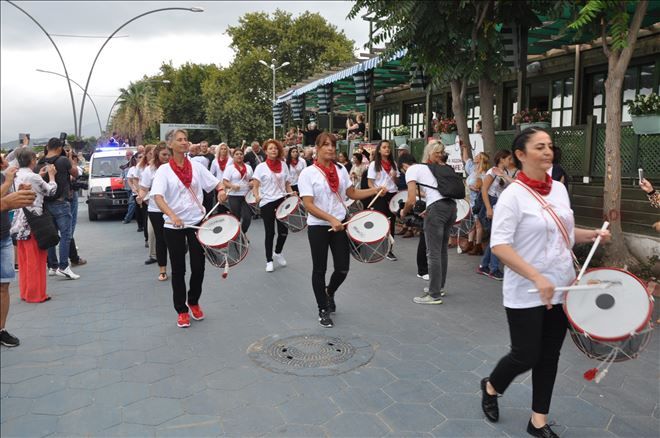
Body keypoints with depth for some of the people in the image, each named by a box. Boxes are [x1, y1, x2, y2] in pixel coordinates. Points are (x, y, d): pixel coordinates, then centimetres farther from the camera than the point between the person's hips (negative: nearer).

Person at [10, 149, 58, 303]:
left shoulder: (17, 176, 9)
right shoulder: (33, 177, -16)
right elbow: (51, 191, -4)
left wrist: (40, 176, 20)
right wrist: (51, 175, 9)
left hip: (20, 222, 9)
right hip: (33, 222, -9)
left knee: (24, 260, 14)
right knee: (36, 260, -1)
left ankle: (25, 292, 22)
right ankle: (36, 294, 5)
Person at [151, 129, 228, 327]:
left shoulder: (196, 166, 5)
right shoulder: (164, 170, -5)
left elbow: (215, 182, 9)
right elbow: (157, 196, -17)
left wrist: (221, 190, -17)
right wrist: (172, 215, -35)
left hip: (197, 222, 2)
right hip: (174, 226, -2)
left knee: (198, 266, 6)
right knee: (178, 269, 6)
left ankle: (193, 302, 30)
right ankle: (181, 310, 21)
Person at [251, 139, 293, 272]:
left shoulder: (283, 165, 7)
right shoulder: (261, 167, -3)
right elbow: (255, 186, -8)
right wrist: (257, 196, -27)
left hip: (282, 201, 3)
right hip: (266, 203, -3)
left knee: (284, 230, 2)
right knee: (270, 232, 2)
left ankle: (278, 253, 31)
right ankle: (269, 260, 17)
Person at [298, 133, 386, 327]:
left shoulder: (341, 169, 4)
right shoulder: (307, 173, -10)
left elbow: (352, 193, 12)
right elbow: (308, 205, -15)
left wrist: (375, 190, -2)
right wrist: (331, 219, -25)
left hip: (341, 224, 4)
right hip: (318, 227, -4)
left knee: (343, 268, 6)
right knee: (320, 269, 7)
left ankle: (329, 292, 39)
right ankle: (323, 310, 25)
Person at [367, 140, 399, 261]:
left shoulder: (393, 164, 12)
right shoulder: (374, 164, -1)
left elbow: (396, 182, 17)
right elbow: (370, 183, -3)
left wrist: (394, 177, -5)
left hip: (393, 195, 4)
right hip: (380, 197, -4)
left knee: (391, 223, 5)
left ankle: (389, 250, 13)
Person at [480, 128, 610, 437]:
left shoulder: (559, 189, 6)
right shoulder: (512, 195, -16)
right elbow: (499, 245, -22)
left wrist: (592, 235, 2)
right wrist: (537, 277, -28)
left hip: (561, 289, 7)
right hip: (526, 294, -6)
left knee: (549, 357, 13)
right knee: (526, 356, 3)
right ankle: (491, 387, 34)